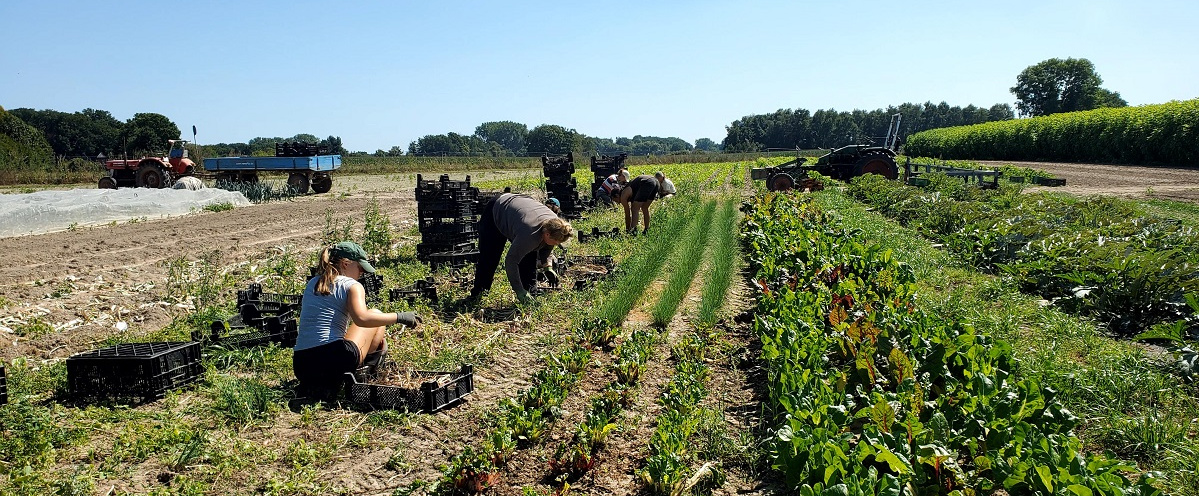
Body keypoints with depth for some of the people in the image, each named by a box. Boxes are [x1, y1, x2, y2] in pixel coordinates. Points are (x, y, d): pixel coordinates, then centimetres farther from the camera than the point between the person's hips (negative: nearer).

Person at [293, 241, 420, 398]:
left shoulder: (312, 283, 21)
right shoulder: (352, 286, 0)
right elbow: (361, 318, -21)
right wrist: (399, 317, -13)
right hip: (335, 360, -5)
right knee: (375, 314, 17)